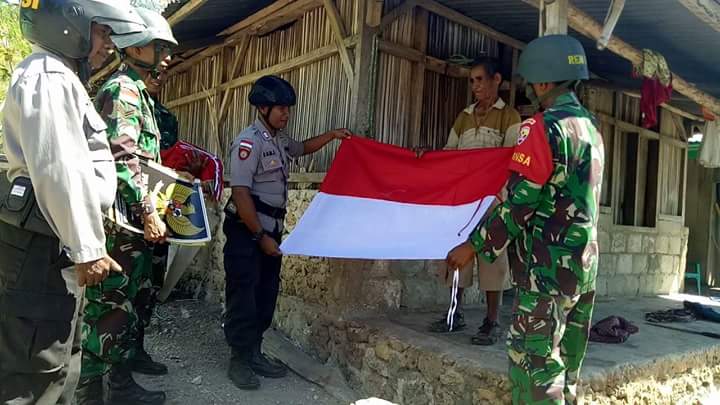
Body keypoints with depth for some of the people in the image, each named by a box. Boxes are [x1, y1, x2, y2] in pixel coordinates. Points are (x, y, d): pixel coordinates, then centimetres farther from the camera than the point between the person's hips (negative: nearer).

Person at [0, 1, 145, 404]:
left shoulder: (62, 78, 20)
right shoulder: (48, 77, -13)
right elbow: (57, 173, -22)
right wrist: (87, 248, -18)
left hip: (56, 245, 11)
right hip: (43, 247, -11)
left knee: (60, 361, 20)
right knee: (37, 371, -2)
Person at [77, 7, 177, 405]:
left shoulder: (139, 93, 19)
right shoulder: (122, 89, -13)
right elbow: (123, 159, -23)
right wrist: (149, 212, -22)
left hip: (135, 220, 10)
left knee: (140, 292, 21)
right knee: (113, 301, -3)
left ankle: (132, 354, 38)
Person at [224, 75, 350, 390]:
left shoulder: (280, 139, 10)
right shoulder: (249, 141, -17)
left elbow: (302, 148, 34)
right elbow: (241, 193, -21)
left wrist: (332, 135, 22)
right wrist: (260, 236, -21)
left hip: (271, 228, 9)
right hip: (247, 231, -9)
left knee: (266, 293, 13)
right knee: (244, 295, -1)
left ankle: (254, 353, 24)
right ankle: (239, 360, 11)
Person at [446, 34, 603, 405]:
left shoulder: (544, 127, -14)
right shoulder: (591, 127, 12)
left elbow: (518, 202, -17)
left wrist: (473, 246, -9)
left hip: (547, 266, -9)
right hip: (584, 263, 9)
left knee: (533, 361, -1)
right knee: (565, 365, 17)